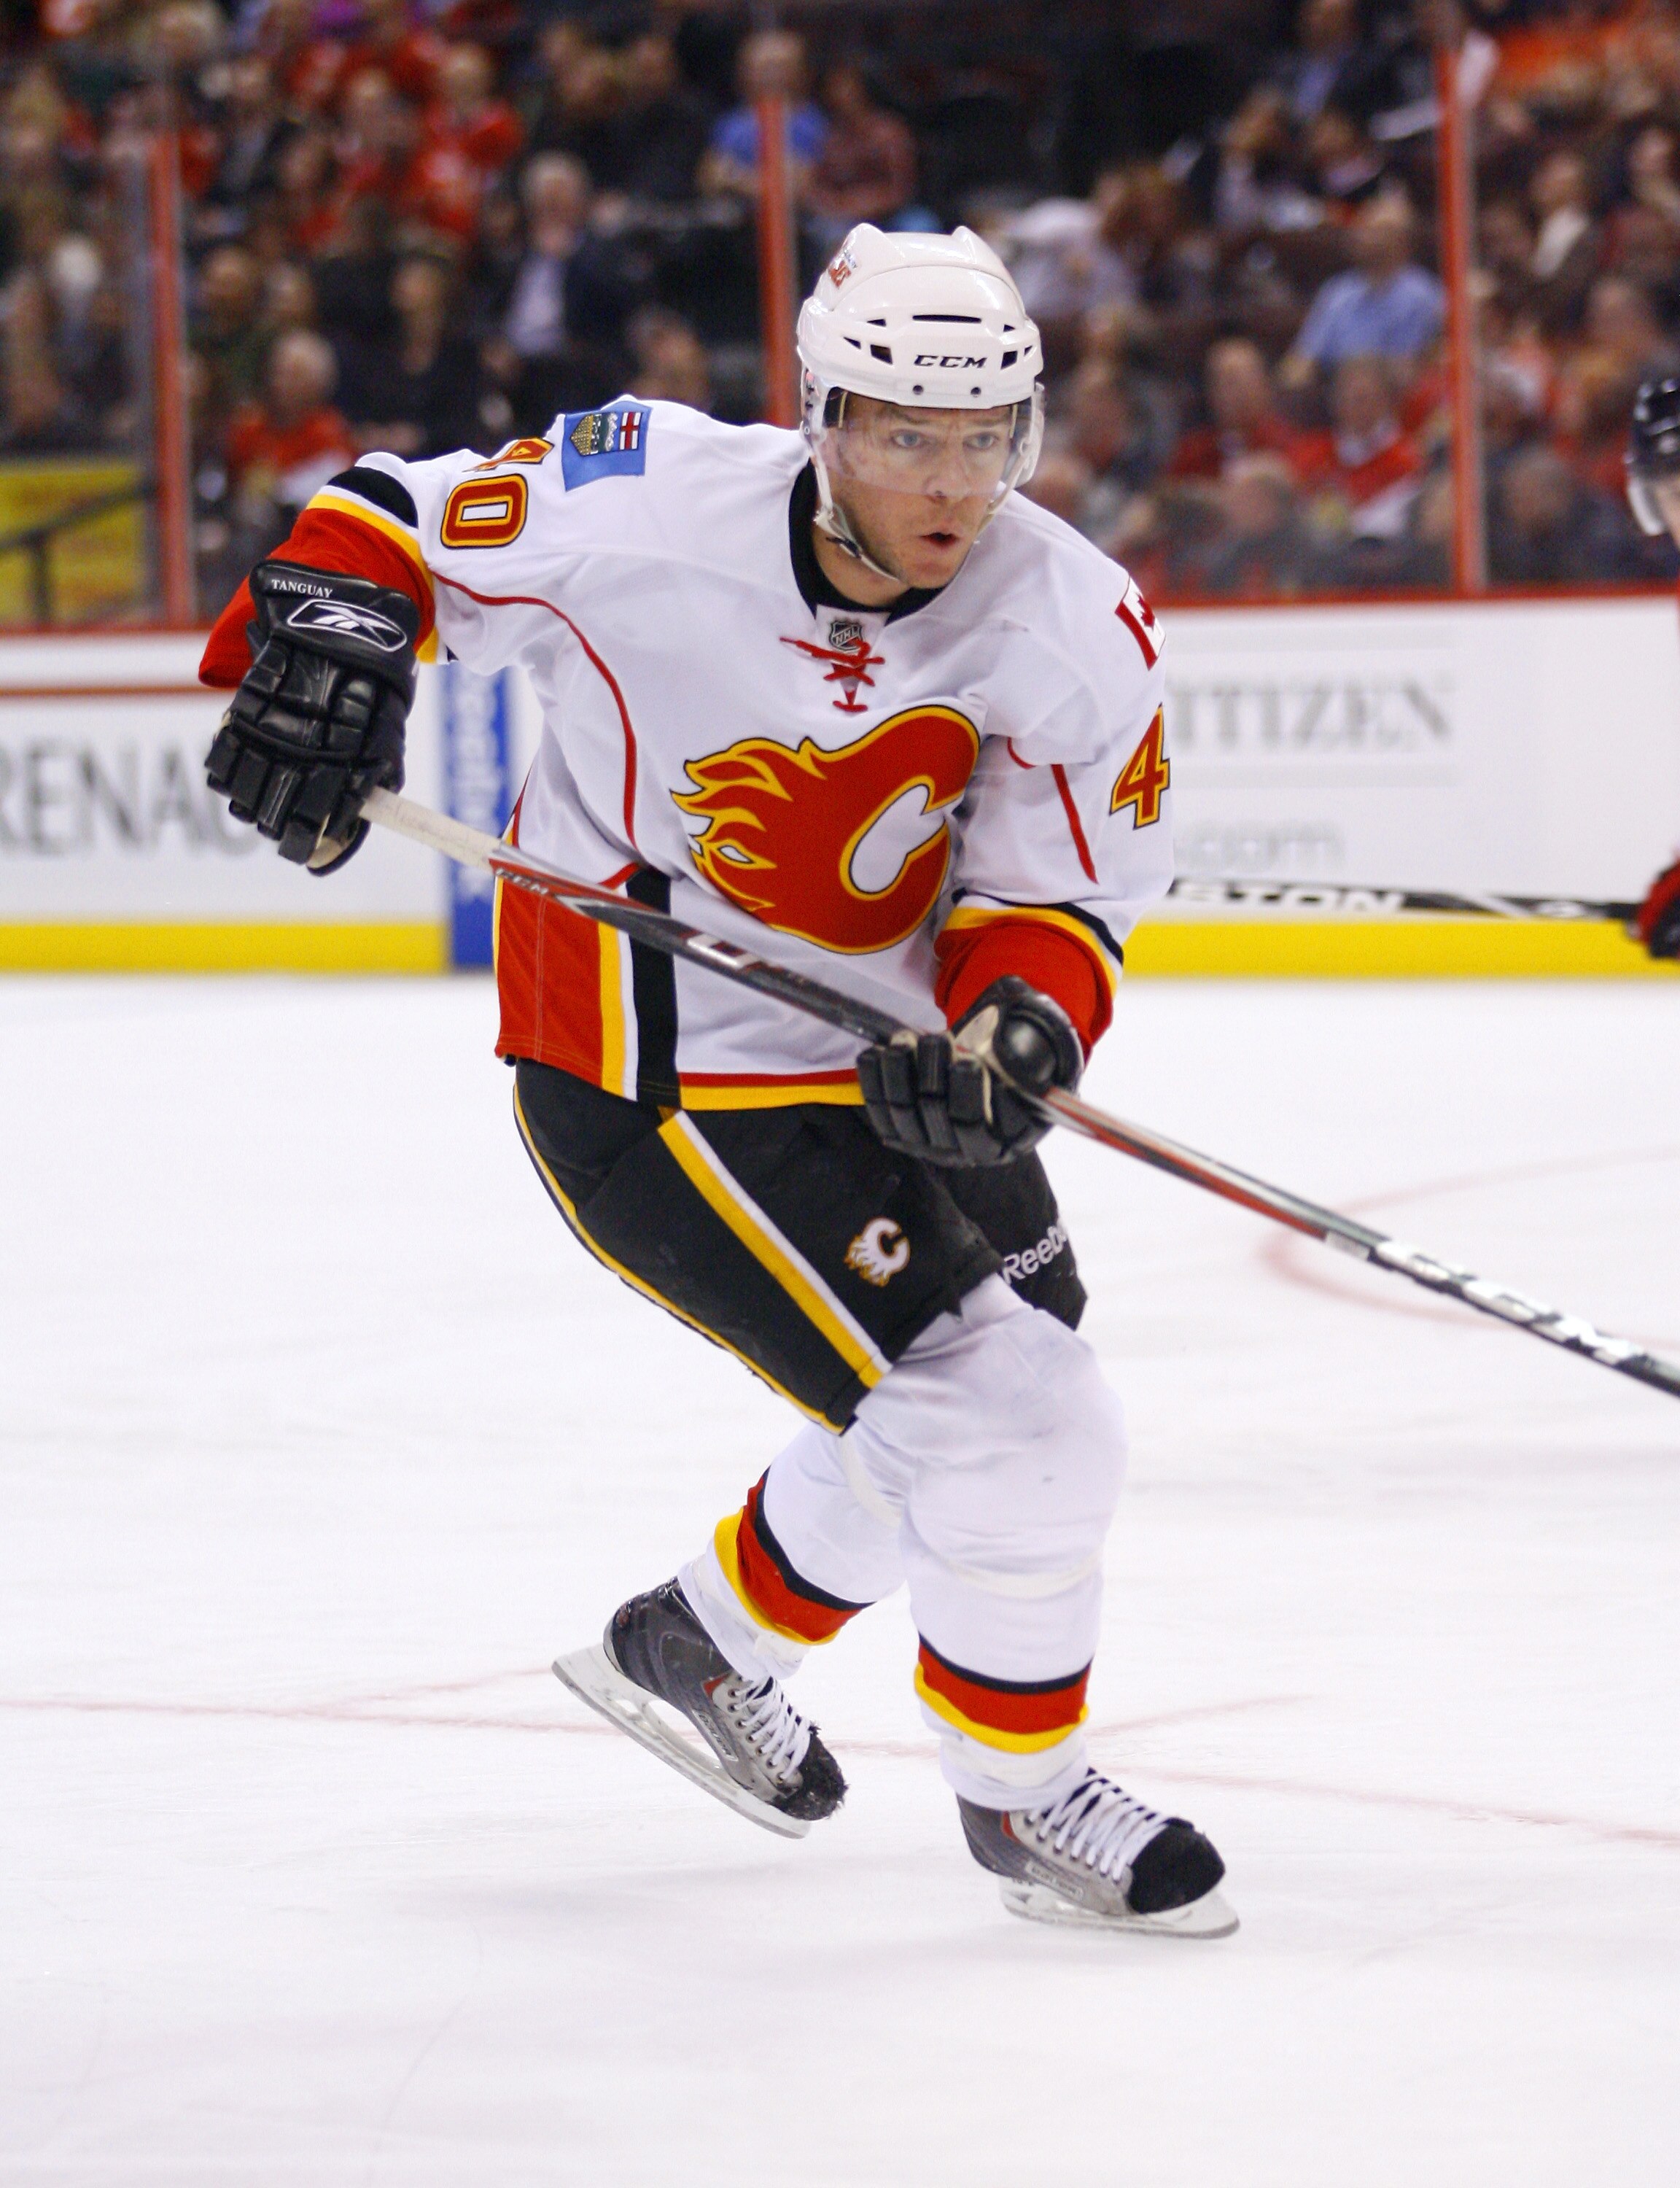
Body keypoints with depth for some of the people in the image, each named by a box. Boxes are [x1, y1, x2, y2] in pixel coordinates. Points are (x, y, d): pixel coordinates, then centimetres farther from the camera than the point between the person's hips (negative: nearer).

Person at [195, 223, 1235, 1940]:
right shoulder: (646, 508, -24)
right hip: (659, 1074, -7)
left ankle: (702, 1642, 48)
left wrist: (1017, 1024, -27)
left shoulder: (1077, 626, -13)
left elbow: (1060, 892, -7)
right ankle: (1024, 1797, 12)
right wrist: (323, 646, -27)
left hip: (891, 1043, 7)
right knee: (1017, 1428, -12)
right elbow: (397, 521, -8)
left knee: (964, 1399, 23)